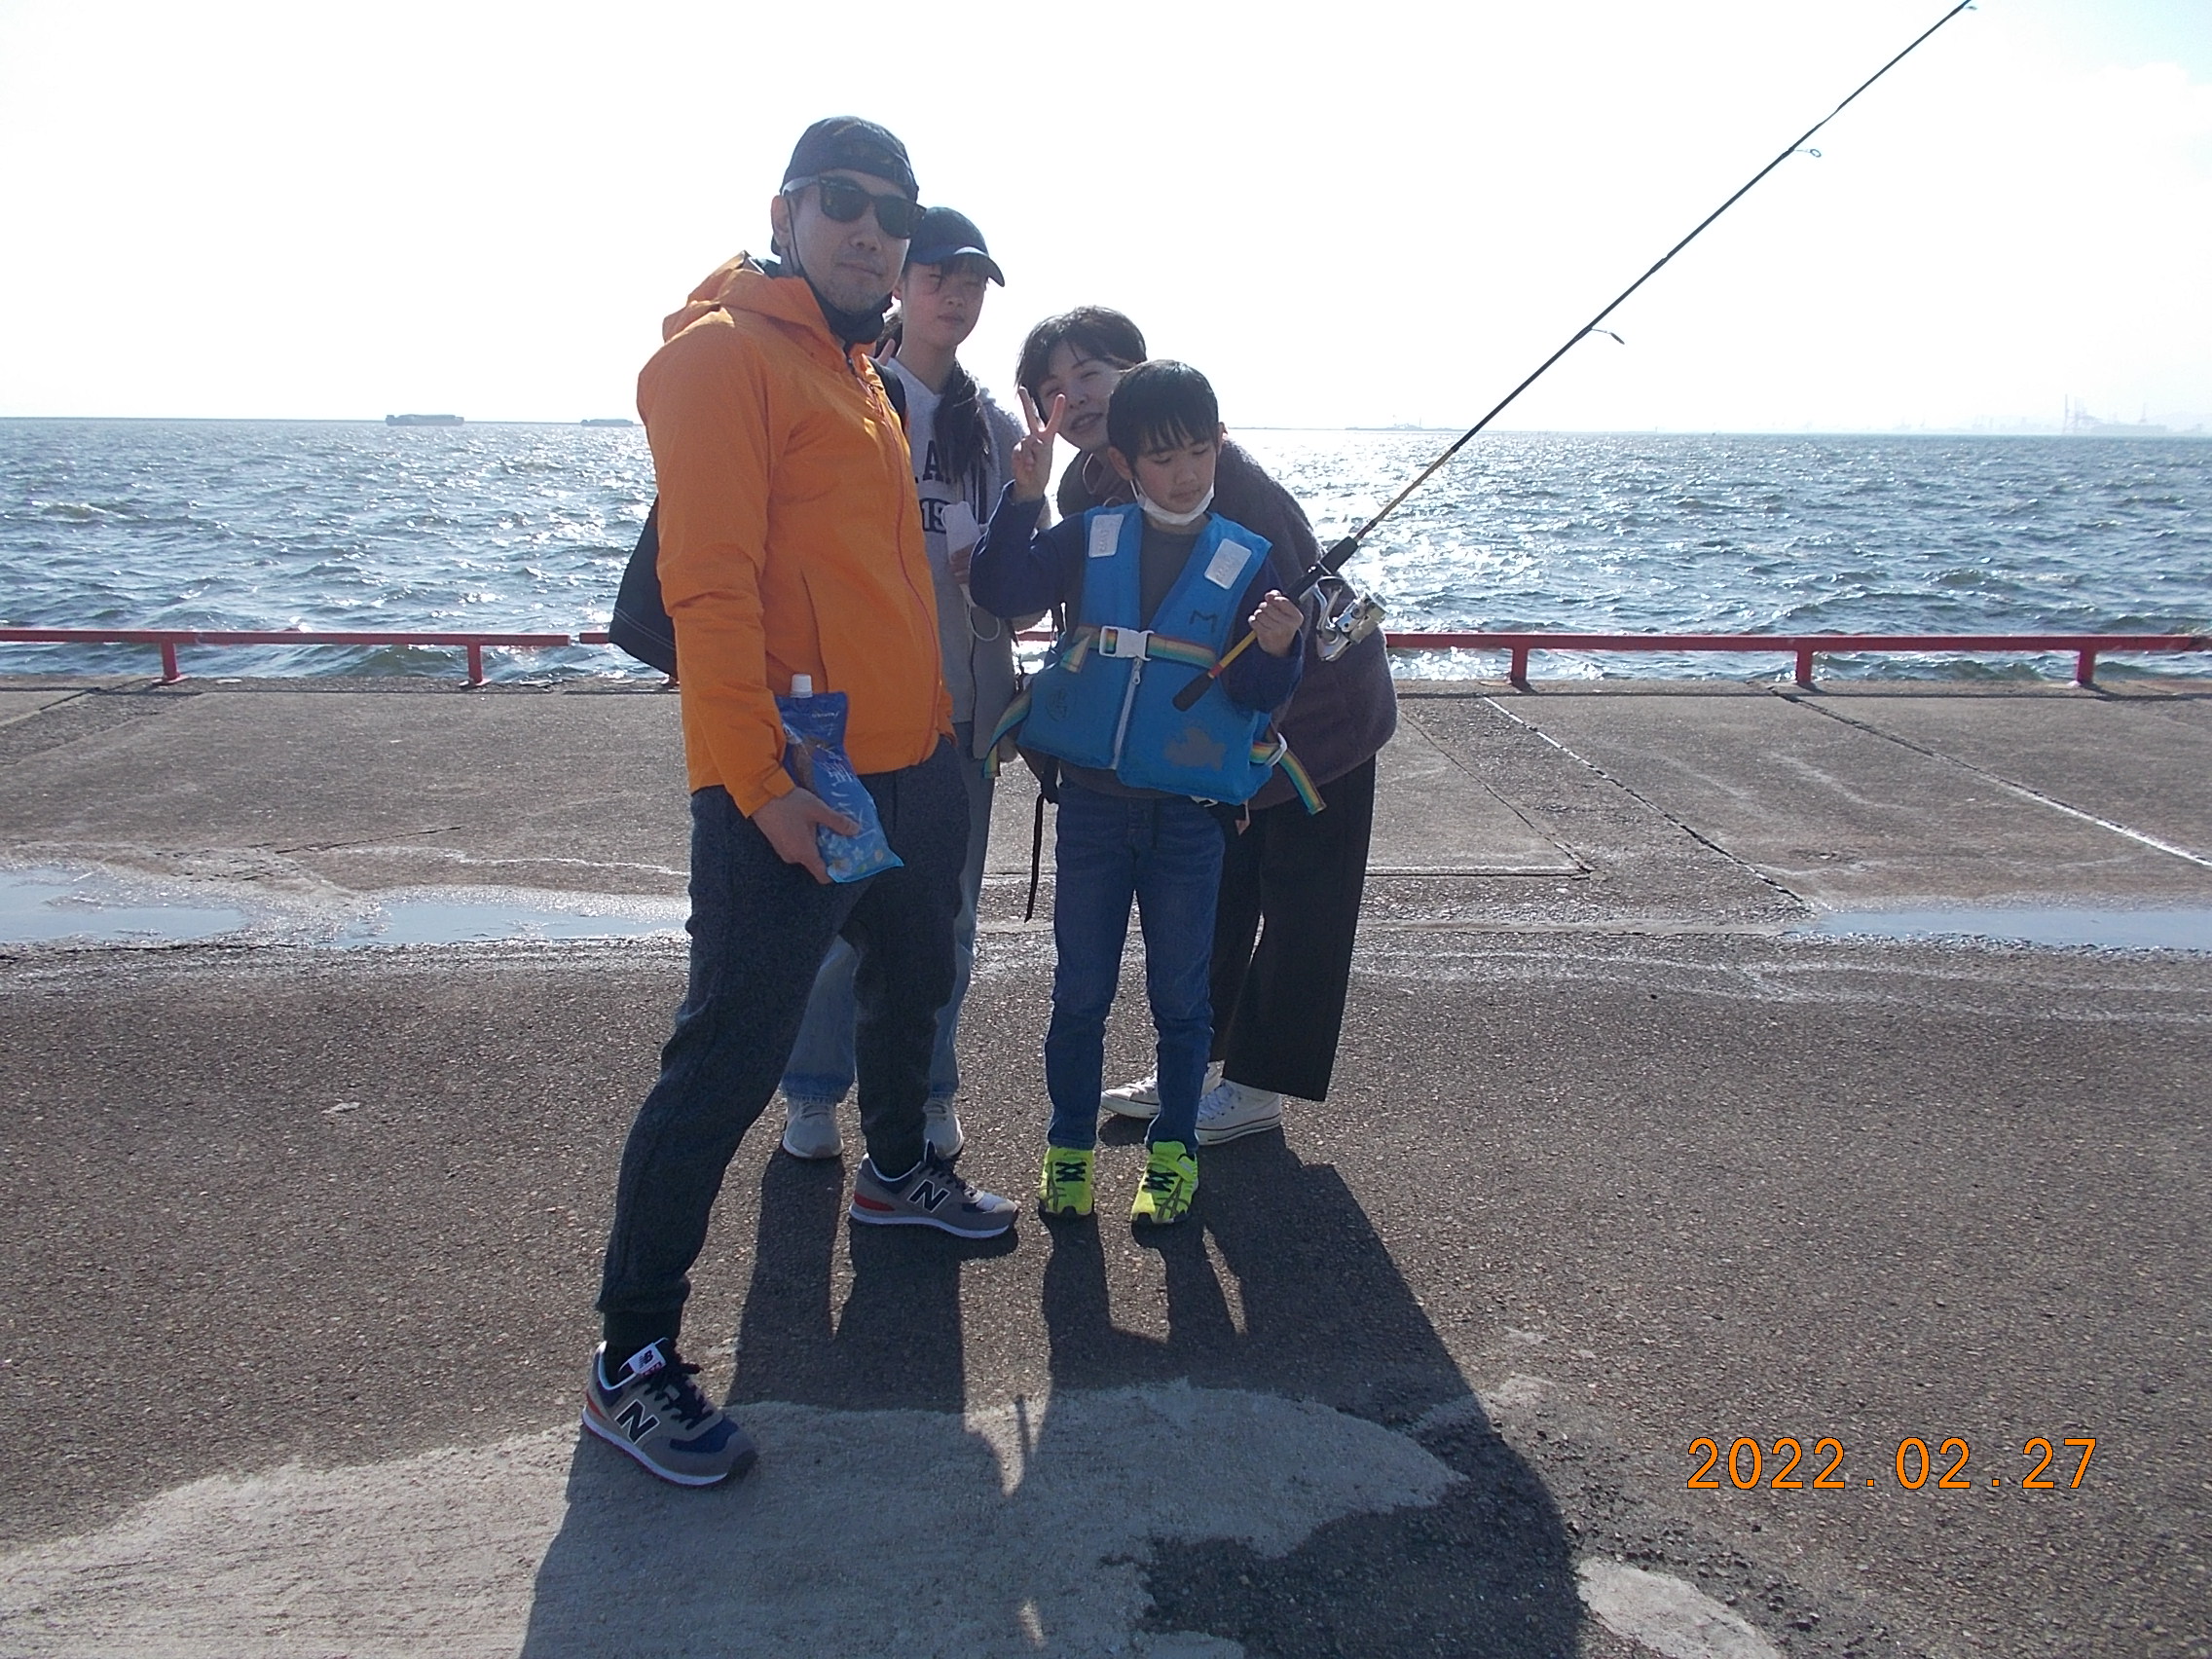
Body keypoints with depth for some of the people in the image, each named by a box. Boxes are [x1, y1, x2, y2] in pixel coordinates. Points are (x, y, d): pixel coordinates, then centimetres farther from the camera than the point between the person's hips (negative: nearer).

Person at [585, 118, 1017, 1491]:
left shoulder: (859, 373, 18)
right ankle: (634, 1358, 6)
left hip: (912, 767, 10)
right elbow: (709, 584, -20)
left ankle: (898, 1173, 50)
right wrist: (761, 780, -23)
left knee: (915, 981, 25)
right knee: (730, 1060, -6)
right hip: (786, 790, -10)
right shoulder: (724, 353, -11)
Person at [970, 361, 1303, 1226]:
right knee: (1079, 991, 11)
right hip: (1091, 804, 1)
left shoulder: (1246, 562, -3)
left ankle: (1173, 1149, 26)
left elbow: (1256, 695, -7)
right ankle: (1068, 1145, 26)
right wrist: (1024, 496, -24)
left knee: (1180, 995, 11)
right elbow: (999, 590, -13)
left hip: (1188, 814, -1)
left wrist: (1273, 650, -28)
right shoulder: (1088, 540, 0)